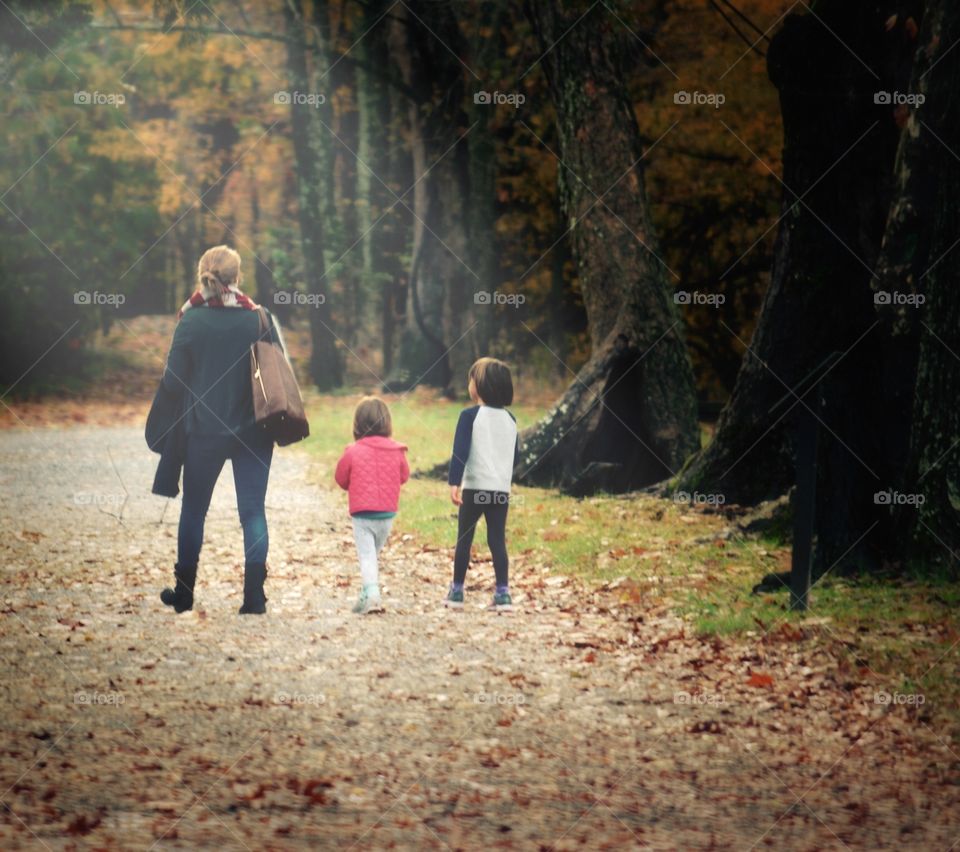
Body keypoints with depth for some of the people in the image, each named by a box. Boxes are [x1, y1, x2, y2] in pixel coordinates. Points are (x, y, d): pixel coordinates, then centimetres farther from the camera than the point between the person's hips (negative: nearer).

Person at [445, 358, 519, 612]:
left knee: (464, 540, 5)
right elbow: (516, 455, 15)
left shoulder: (470, 416, -7)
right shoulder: (510, 420, 9)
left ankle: (456, 592, 9)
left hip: (474, 488, -4)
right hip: (502, 490, 4)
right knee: (497, 541, 5)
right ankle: (503, 594, -1)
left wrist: (454, 483, -14)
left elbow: (460, 451, -13)